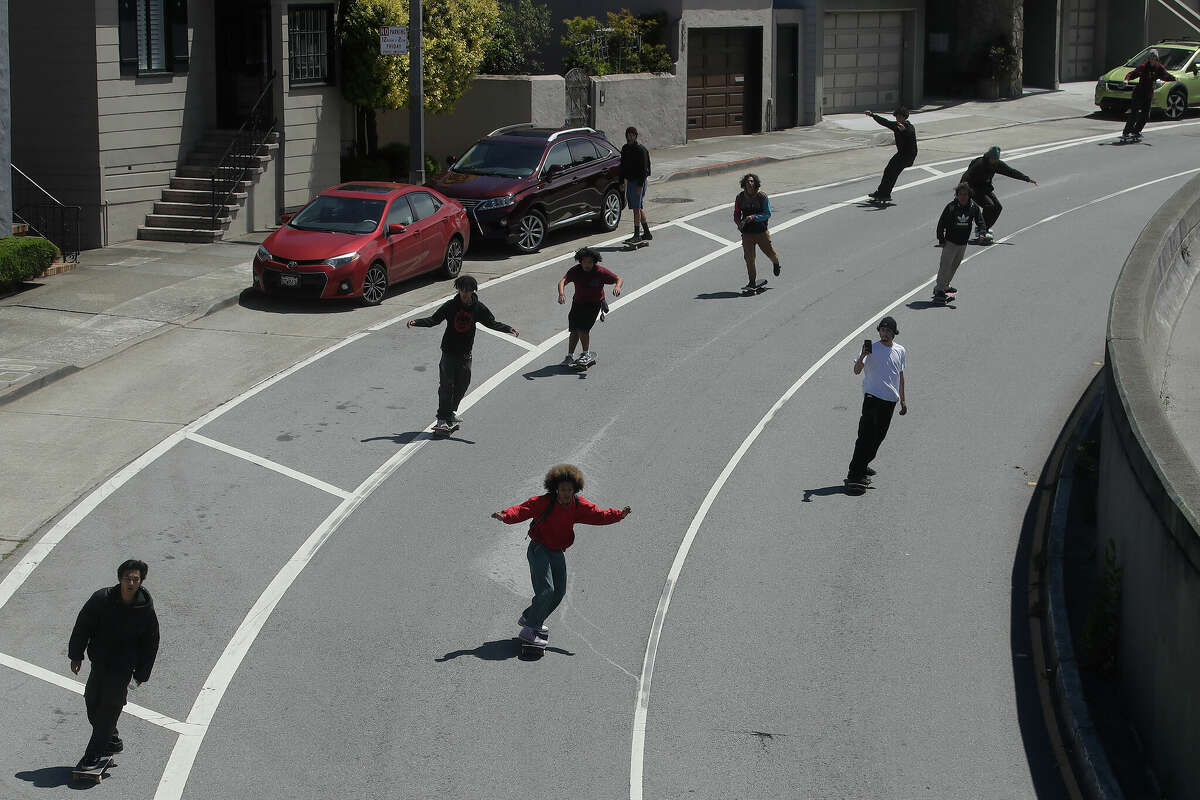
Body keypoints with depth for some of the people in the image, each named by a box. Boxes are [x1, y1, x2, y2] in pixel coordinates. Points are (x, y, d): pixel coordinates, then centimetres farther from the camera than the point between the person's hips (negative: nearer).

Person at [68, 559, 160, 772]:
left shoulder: (146, 610, -11)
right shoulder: (102, 599, -10)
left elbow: (150, 643, 1)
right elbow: (82, 625, 1)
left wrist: (142, 673, 3)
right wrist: (76, 655, 2)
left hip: (123, 666, -3)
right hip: (99, 661, 3)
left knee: (110, 707, -8)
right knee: (92, 701, 8)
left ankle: (93, 755, -3)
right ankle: (112, 741, 29)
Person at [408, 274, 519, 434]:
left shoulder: (478, 308, -1)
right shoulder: (450, 305, -6)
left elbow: (492, 323, 4)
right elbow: (434, 320, -2)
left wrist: (509, 329, -10)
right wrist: (416, 322, -15)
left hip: (465, 353, 3)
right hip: (449, 351, -2)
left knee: (462, 385, 8)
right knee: (446, 385, -8)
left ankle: (451, 412, 29)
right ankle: (443, 419, -6)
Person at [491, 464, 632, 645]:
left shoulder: (578, 505, -3)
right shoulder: (543, 502, -18)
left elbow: (599, 515, 1)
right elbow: (522, 510, -26)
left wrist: (619, 515, -14)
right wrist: (505, 516, -45)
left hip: (557, 552, 7)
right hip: (539, 549, -7)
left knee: (559, 591, 14)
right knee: (546, 590, -20)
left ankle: (529, 619, 33)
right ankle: (528, 631, -15)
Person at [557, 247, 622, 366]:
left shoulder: (600, 272, -17)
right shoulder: (575, 271, -13)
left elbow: (619, 279, -14)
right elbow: (563, 281, -26)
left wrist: (617, 287, -39)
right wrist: (561, 293, -47)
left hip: (594, 304, -3)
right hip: (578, 302, 3)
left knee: (582, 328, -15)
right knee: (574, 330, 1)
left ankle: (586, 354, 4)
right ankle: (570, 356, 12)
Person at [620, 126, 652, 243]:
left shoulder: (641, 150, -13)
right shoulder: (625, 149, 12)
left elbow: (644, 169, -16)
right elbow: (623, 166, 19)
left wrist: (640, 185, -20)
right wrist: (622, 182, 14)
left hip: (638, 182, -8)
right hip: (629, 181, 8)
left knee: (636, 208, -9)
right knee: (639, 208, 13)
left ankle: (637, 235, -6)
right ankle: (647, 233, 21)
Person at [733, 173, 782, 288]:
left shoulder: (762, 196, -8)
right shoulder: (740, 197, 0)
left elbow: (767, 214, -11)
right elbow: (736, 214, 9)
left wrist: (754, 217, -26)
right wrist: (739, 223, -13)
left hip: (761, 231, -2)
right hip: (747, 232, 2)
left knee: (770, 252, 10)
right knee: (748, 257, -3)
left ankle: (776, 263, 46)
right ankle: (751, 282, 6)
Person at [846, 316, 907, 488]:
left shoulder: (900, 350, 12)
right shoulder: (872, 349, -7)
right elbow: (857, 371, -16)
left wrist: (902, 400, 23)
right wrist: (863, 356, -35)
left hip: (891, 399, 6)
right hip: (873, 397, -6)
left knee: (879, 435, 12)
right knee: (866, 435, -12)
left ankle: (862, 465, 26)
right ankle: (854, 474, -13)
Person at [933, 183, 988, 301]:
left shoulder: (974, 207, -4)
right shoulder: (951, 206, -13)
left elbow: (980, 221, -2)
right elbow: (941, 223, -7)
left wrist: (982, 233, -23)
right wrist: (941, 240, -10)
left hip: (963, 243, 5)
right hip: (950, 241, -5)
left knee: (955, 265, 18)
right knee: (945, 265, -14)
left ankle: (945, 285, 35)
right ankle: (939, 290, -15)